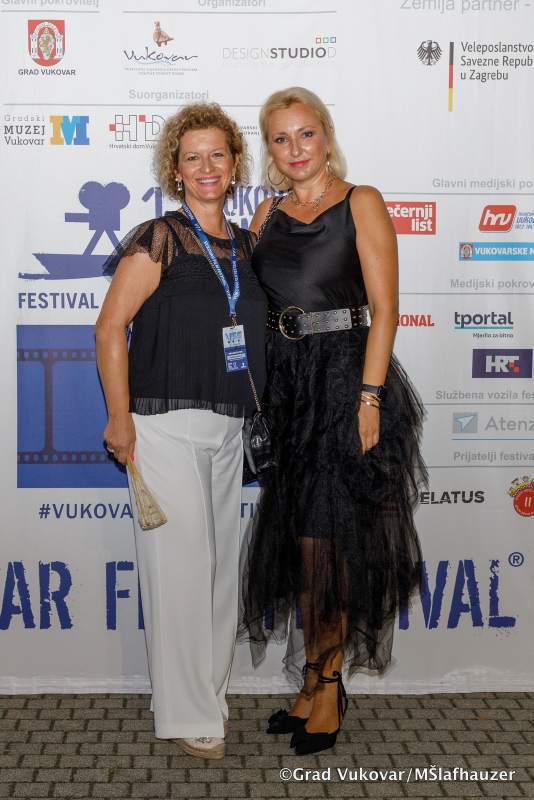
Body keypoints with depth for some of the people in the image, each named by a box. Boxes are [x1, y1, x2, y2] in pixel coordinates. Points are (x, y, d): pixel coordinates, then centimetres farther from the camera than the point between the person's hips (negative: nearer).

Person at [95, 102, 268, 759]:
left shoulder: (245, 246, 13)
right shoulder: (159, 239, -6)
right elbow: (110, 325, -10)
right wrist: (120, 418, -14)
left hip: (227, 427, 7)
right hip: (166, 424, -6)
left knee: (221, 560, 13)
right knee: (180, 562, -3)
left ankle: (213, 690, 29)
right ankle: (187, 714, 9)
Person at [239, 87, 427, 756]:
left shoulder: (360, 203, -2)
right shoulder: (269, 213, 13)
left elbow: (384, 308, -8)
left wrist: (368, 398, -15)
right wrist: (254, 392, 7)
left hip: (346, 373, -5)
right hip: (282, 381, 5)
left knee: (330, 537, -1)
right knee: (301, 537, 8)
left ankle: (328, 681, 14)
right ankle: (314, 681, 20)